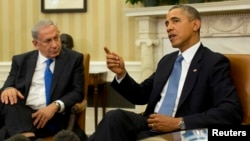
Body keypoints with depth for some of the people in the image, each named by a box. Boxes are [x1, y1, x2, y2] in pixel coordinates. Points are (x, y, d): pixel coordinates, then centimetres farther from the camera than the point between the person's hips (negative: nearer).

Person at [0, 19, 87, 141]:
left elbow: (78, 92, 2)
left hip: (55, 117, -4)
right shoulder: (21, 60, 16)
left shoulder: (74, 59, 8)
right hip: (22, 113, 4)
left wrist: (56, 106, -17)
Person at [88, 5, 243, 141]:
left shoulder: (215, 62, -4)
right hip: (151, 125, 6)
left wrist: (178, 122, -20)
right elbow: (141, 96, 22)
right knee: (115, 117, -27)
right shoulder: (167, 61, 19)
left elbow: (232, 112, -15)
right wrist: (121, 73, 1)